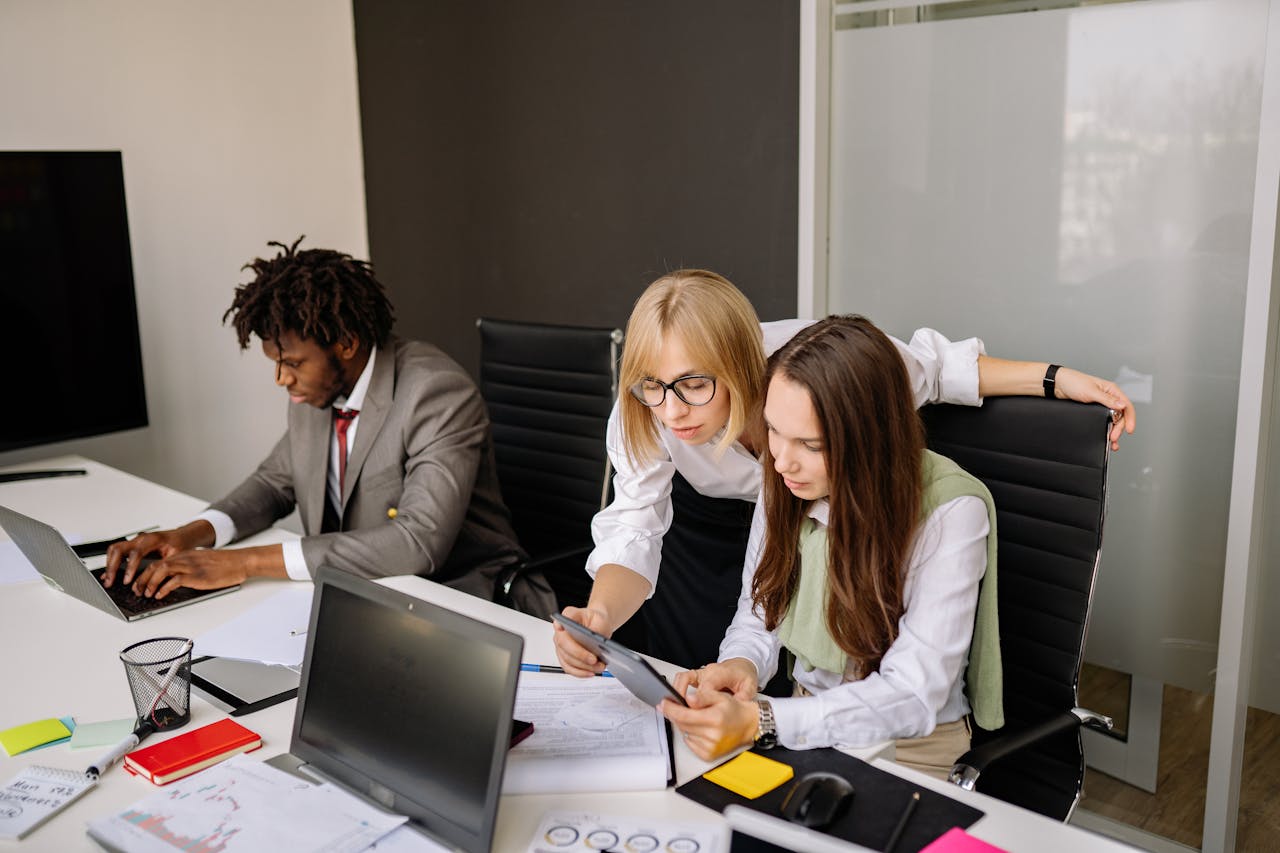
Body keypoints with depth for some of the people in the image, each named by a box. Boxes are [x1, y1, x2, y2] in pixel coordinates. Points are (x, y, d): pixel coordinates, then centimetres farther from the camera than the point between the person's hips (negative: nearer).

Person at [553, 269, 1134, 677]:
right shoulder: (639, 417, -36)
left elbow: (928, 365, -23)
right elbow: (634, 532, -35)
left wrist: (1055, 380, -27)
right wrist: (600, 617, -56)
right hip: (710, 518, 1)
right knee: (687, 678, -1)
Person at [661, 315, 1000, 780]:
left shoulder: (951, 512, -23)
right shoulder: (786, 483, -6)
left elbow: (913, 696, -26)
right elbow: (758, 618, 4)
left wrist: (759, 721, -38)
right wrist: (741, 666, -21)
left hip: (910, 747, -5)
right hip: (805, 719, 5)